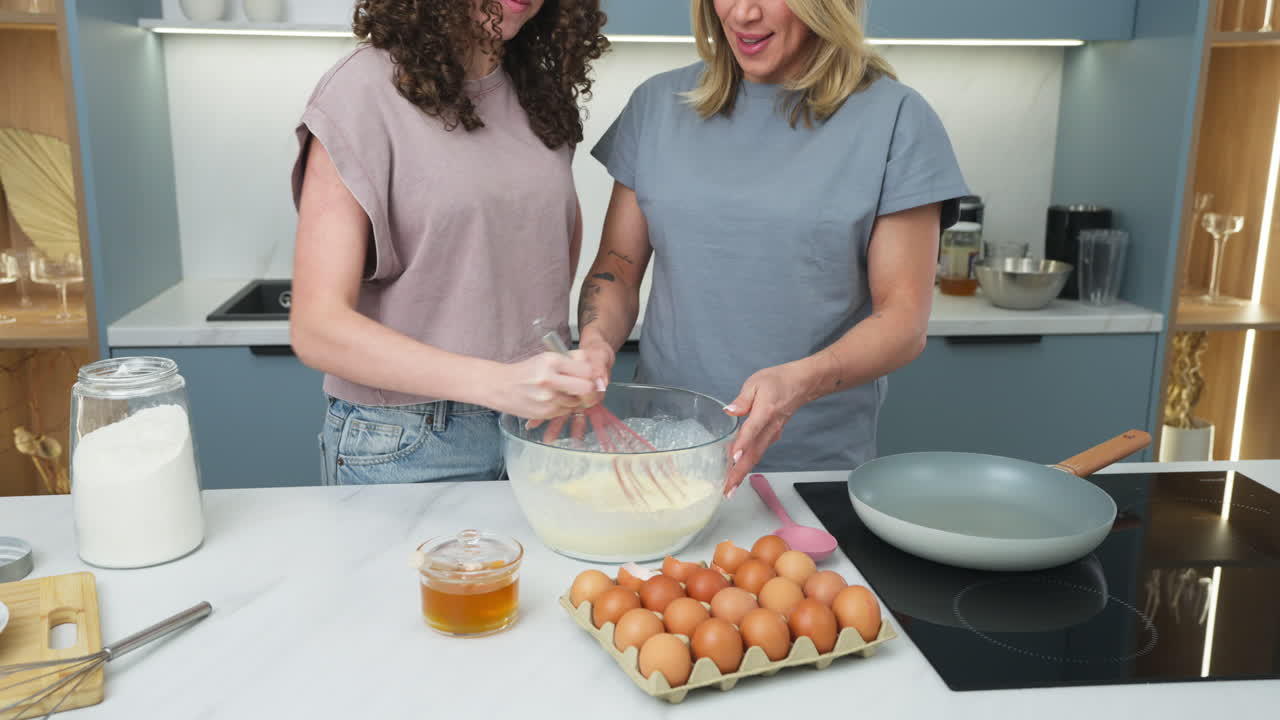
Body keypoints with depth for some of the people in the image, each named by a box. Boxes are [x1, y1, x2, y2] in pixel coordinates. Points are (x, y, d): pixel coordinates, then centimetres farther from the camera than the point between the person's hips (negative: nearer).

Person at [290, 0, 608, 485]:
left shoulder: (542, 91, 3)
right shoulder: (365, 89, -13)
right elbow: (316, 326, -18)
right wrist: (498, 383, -30)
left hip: (537, 422, 5)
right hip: (406, 445, -5)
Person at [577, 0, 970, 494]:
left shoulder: (894, 118, -5)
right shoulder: (660, 104, 3)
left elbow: (904, 318, -8)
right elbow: (618, 267, 6)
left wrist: (800, 381, -25)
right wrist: (596, 340, -15)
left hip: (820, 463, -2)